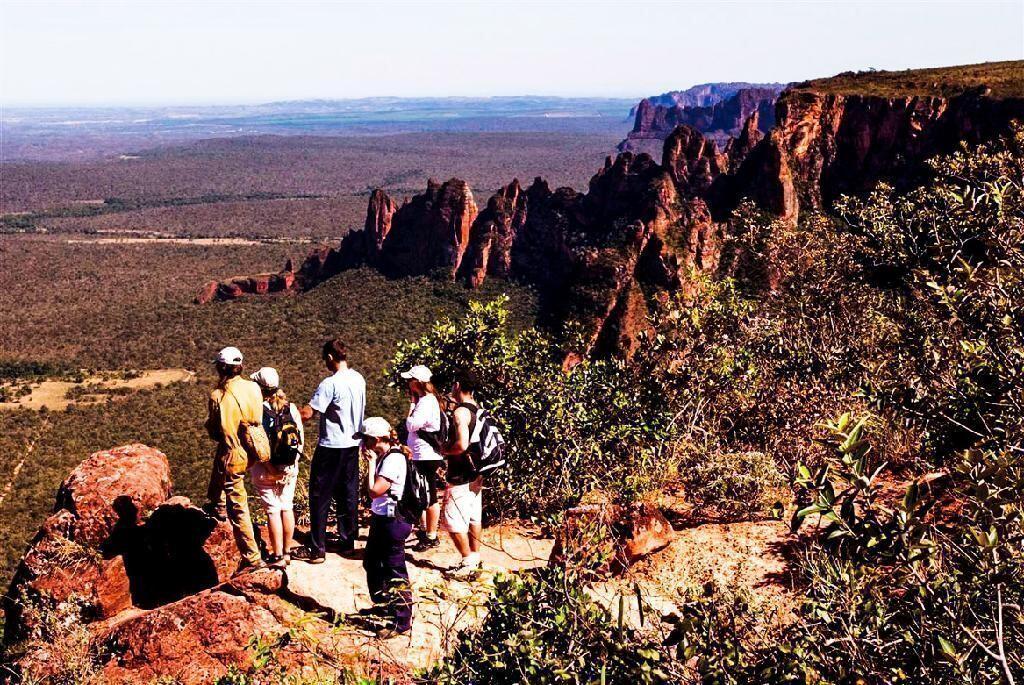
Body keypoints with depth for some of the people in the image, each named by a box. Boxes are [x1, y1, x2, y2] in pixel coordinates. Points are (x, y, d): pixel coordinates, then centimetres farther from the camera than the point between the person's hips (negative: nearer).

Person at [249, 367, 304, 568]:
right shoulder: (292, 408, -3)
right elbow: (301, 440, 0)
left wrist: (271, 468, -13)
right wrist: (292, 463, 4)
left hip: (266, 470, -4)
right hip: (290, 468, 4)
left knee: (273, 511, 4)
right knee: (287, 508, 16)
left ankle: (278, 557, 11)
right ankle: (287, 551, 27)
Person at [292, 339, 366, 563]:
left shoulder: (330, 384, -19)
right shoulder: (359, 379, 4)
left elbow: (307, 414, -20)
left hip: (331, 447, -7)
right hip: (353, 444, 7)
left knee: (320, 498, 1)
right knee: (348, 495, 14)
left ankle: (316, 550, 3)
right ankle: (347, 542, 22)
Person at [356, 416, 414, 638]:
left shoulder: (394, 459, -21)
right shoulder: (384, 456, 8)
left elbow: (374, 490, -25)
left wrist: (372, 462, -17)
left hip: (392, 522, -11)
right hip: (381, 519, 11)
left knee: (395, 571, -3)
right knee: (372, 562, 24)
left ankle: (402, 621, 5)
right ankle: (383, 604, 42)